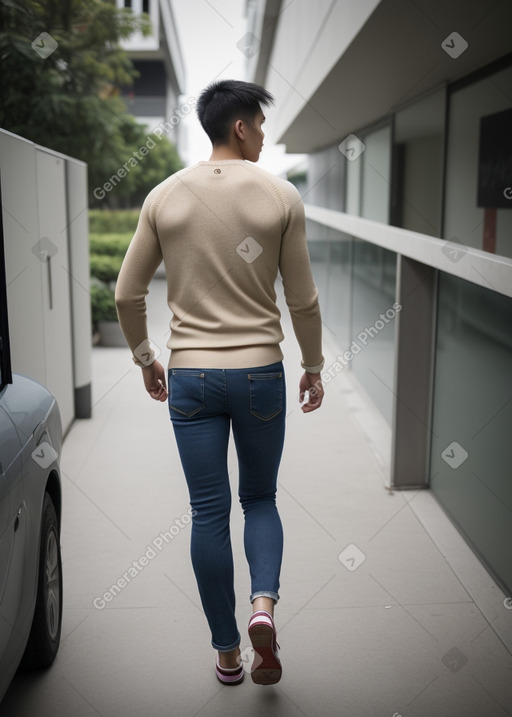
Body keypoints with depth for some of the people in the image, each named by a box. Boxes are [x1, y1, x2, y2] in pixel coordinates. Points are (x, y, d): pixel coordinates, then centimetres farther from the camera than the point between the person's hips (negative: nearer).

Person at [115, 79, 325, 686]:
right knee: (260, 498, 18)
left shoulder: (164, 197, 2)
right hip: (260, 371, -1)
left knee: (209, 513, 9)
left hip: (190, 375, 1)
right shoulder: (280, 196, -3)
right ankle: (264, 603, -5)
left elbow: (127, 295, 3)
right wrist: (313, 367, 12)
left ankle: (228, 652, 20)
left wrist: (145, 359, 17)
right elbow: (303, 300, 0)